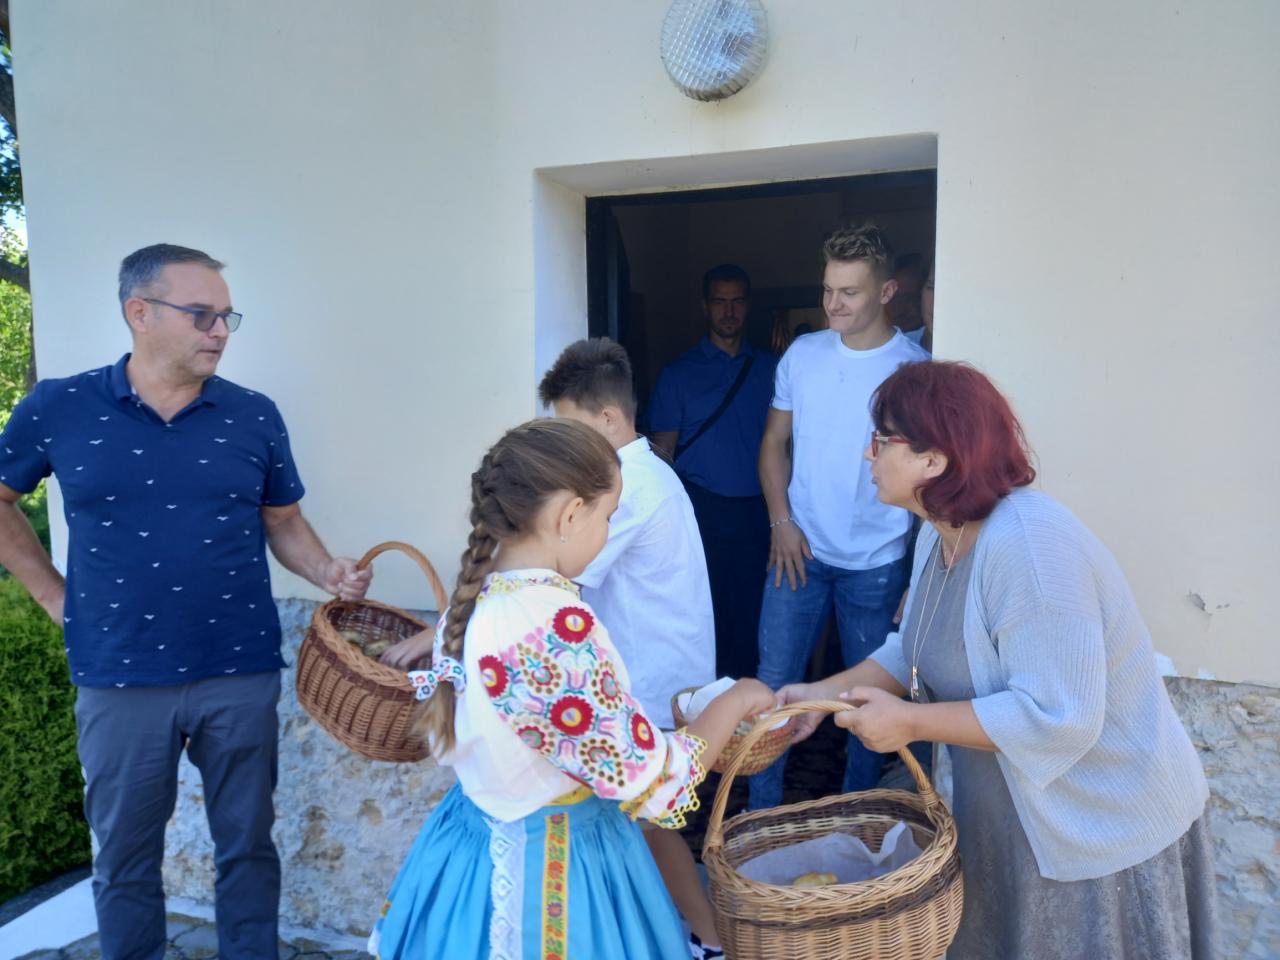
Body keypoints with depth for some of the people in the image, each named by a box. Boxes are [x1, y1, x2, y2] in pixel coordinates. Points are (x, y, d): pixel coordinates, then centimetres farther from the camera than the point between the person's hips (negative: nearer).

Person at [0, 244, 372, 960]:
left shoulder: (254, 416, 0)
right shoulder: (57, 409, -3)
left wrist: (328, 572, -11)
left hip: (242, 674, 1)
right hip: (120, 682, 0)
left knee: (247, 845, 14)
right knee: (126, 856, 15)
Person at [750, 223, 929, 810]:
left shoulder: (915, 369, -6)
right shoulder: (803, 354, 3)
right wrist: (781, 521, -3)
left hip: (876, 563, -2)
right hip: (801, 550, 2)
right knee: (774, 682, 6)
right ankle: (761, 815, 22)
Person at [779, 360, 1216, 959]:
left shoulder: (1028, 546, -32)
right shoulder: (941, 535, -2)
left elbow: (1058, 717, -34)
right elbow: (916, 649, 8)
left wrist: (910, 722, -28)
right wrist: (827, 692, -4)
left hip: (1105, 827, -8)